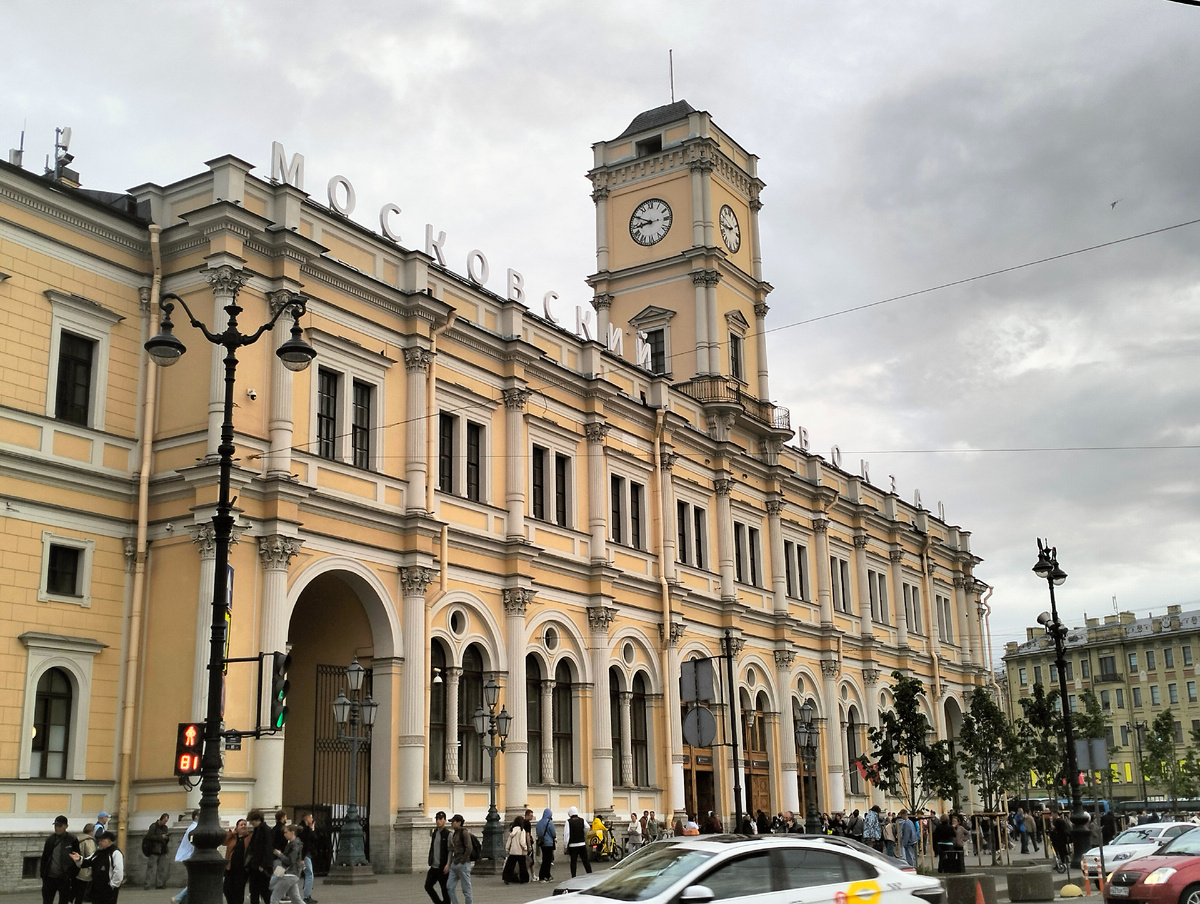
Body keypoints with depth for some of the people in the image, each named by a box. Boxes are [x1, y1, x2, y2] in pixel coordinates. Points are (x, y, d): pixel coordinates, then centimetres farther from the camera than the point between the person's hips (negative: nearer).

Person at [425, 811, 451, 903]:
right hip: (434, 866, 7)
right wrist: (430, 862, 16)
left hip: (443, 868, -7)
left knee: (445, 889, 0)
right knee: (428, 886, 2)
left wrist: (448, 864, -22)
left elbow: (450, 850, -14)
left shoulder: (448, 834, -9)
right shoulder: (434, 833, 13)